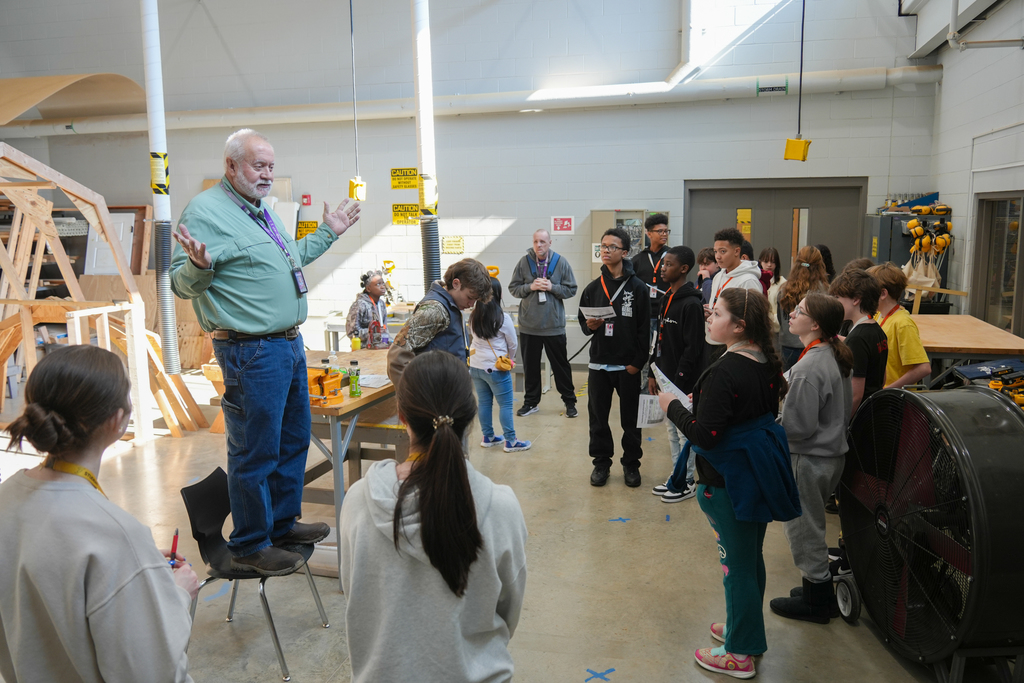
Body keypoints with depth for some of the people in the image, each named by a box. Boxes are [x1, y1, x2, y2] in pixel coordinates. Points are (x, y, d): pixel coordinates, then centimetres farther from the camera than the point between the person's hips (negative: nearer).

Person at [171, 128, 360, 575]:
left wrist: (327, 233, 29)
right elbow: (182, 284, -17)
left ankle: (283, 523, 34)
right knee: (255, 452, -1)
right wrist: (200, 265, -37)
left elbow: (290, 258, 30)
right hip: (251, 351, -10)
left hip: (289, 343, 10)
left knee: (293, 440, 18)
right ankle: (250, 546, 14)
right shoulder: (205, 211, -12)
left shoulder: (260, 211, 16)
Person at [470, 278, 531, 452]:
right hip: (495, 368, -6)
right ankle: (510, 441, 8)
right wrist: (509, 360, 14)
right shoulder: (503, 318, -15)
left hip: (476, 366, 6)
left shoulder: (473, 317, -1)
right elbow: (512, 344, -4)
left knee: (483, 402, 15)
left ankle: (488, 437, 25)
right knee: (505, 404, 4)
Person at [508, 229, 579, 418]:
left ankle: (569, 401, 22)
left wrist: (551, 287, -15)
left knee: (561, 365, 9)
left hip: (554, 325, -1)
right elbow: (513, 288, 3)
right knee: (530, 365, 12)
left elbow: (571, 290, -1)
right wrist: (530, 286, -14)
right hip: (529, 325, 2)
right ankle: (531, 402, 25)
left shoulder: (561, 263, -3)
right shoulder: (524, 262, -1)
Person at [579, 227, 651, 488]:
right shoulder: (593, 288, 6)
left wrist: (637, 362, -10)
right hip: (599, 364, 3)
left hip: (628, 366, -3)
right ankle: (601, 462, 24)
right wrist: (589, 326, -11)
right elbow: (583, 322, 12)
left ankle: (631, 464, 22)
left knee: (631, 419, 7)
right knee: (598, 417, 9)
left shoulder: (638, 288, -4)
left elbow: (644, 329, -5)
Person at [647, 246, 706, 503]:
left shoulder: (691, 304, -16)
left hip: (683, 382, -9)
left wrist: (679, 381, -20)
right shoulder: (667, 299, 12)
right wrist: (653, 373, 14)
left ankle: (687, 483, 15)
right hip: (666, 378, 9)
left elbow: (693, 349, -19)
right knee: (672, 430, 16)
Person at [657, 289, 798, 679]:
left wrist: (672, 406, -12)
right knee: (750, 557, 23)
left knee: (736, 564, 5)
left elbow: (704, 434, -27)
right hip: (760, 474, 9)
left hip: (730, 483, -9)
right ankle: (745, 628, 42)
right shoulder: (767, 364, 2)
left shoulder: (724, 372, -26)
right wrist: (702, 402, 10)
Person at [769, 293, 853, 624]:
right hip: (833, 452, 10)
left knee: (804, 528, 7)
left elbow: (798, 426, -26)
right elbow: (843, 409, 13)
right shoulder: (835, 357, 3)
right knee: (812, 525, 23)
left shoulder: (808, 368, -26)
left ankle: (816, 601, 22)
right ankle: (821, 589, 36)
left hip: (809, 460, -9)